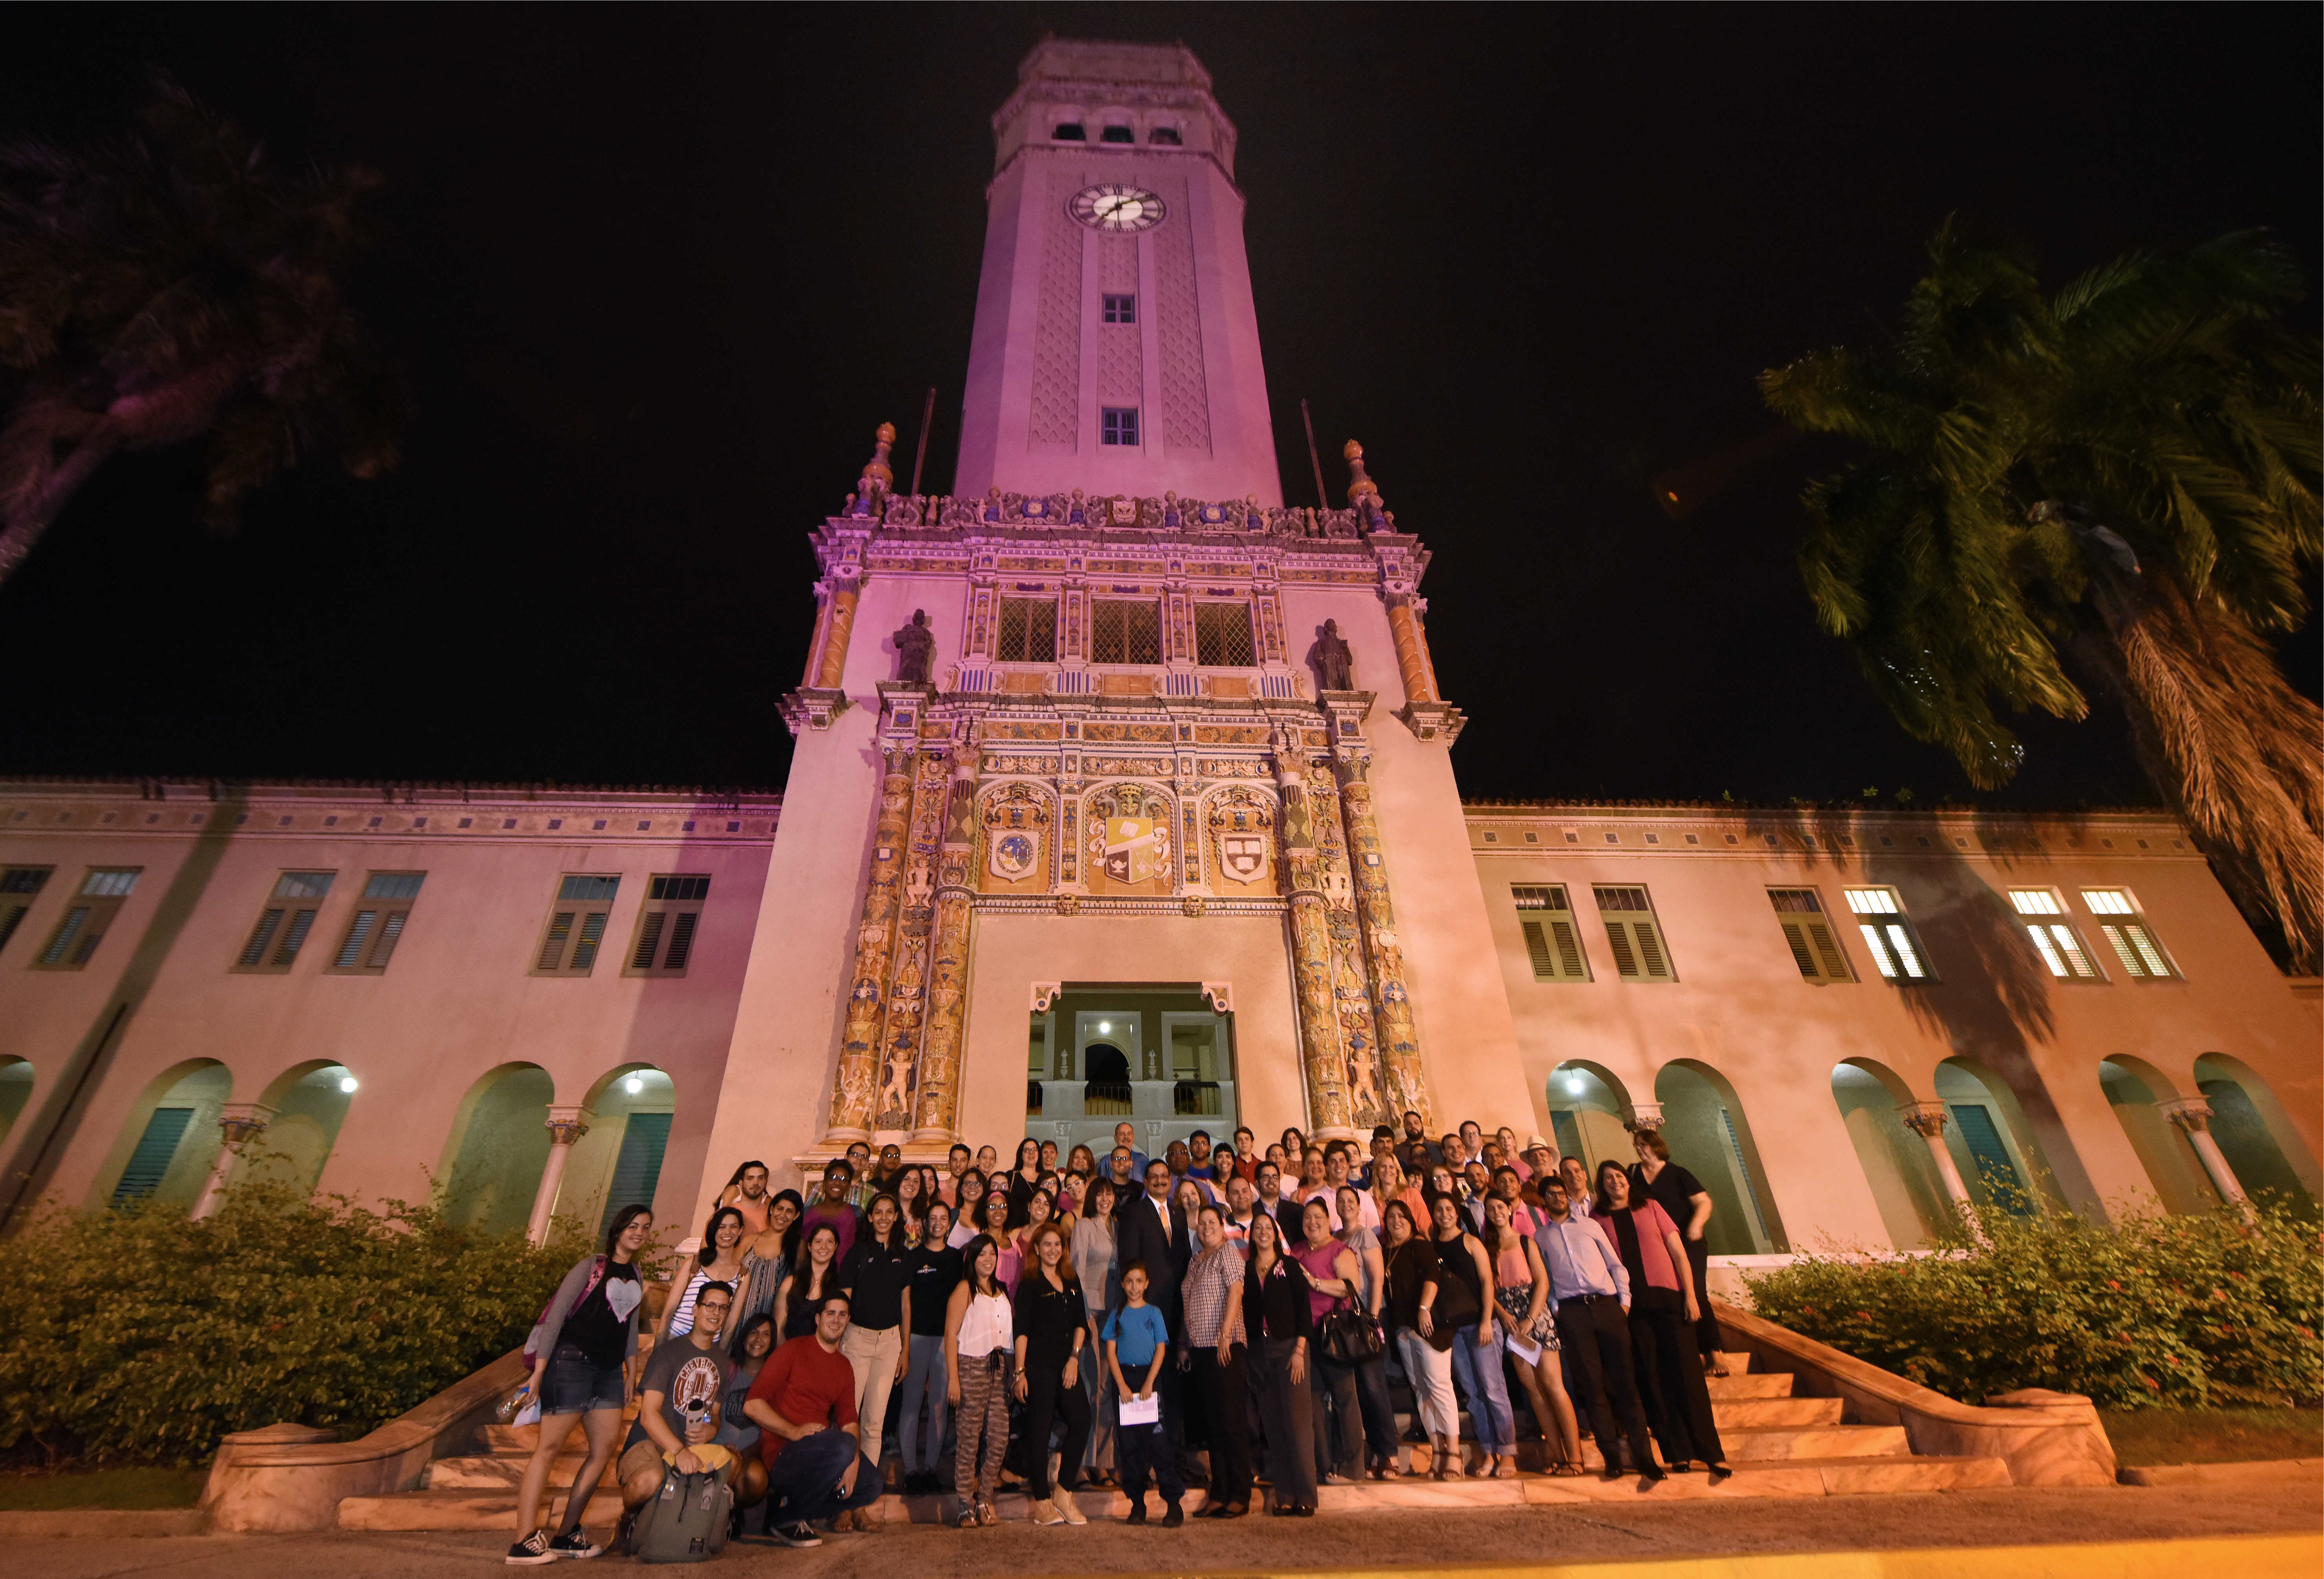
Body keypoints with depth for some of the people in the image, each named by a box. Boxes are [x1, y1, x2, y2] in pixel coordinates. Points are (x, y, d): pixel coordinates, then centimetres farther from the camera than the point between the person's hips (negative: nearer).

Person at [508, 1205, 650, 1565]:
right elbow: (556, 1315, -10)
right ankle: (524, 1542, 1)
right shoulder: (591, 1266, -6)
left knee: (604, 1451, 5)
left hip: (610, 1370, 7)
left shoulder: (636, 1277, 13)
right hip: (573, 1360, -7)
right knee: (550, 1447, -5)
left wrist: (632, 1374, 15)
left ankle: (566, 1535, 17)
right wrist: (539, 1372, -14)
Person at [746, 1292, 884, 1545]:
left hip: (818, 1456, 7)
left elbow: (848, 1421, 9)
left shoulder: (845, 1367, 15)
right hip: (781, 1455, -7)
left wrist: (853, 1462, -10)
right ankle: (785, 1518, -11)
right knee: (843, 1445, -31)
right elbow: (752, 1404, -10)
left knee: (872, 1484, -9)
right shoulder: (794, 1350, -4)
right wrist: (794, 1432, -21)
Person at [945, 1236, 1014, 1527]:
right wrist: (953, 1378, -13)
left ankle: (985, 1500, 17)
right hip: (971, 1366, -6)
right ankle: (967, 1506, 10)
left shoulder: (1001, 1291, 16)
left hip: (999, 1366, 6)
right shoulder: (965, 1289, -3)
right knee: (969, 1438, -2)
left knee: (1000, 1438, 3)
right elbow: (950, 1334, -8)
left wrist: (1011, 1369, 11)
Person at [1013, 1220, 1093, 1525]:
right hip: (1038, 1367, -5)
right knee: (1039, 1431, 0)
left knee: (1081, 1422, -2)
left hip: (1067, 1366, 5)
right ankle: (1041, 1501, 14)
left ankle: (1063, 1492, 13)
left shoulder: (1072, 1284, 13)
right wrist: (1020, 1372, -12)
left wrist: (1074, 1358, 1)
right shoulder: (1029, 1285, -3)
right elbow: (1021, 1330, -7)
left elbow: (1080, 1324, 13)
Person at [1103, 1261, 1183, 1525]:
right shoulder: (1117, 1315, 6)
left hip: (1149, 1377, -1)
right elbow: (1111, 1351, 2)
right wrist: (1122, 1385, -8)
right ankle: (1137, 1503, 15)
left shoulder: (1154, 1313, 5)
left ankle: (1174, 1502, -3)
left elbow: (1161, 1349, 0)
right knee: (1128, 1443, 4)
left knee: (1158, 1440, -8)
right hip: (1123, 1377, 2)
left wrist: (1149, 1383, -10)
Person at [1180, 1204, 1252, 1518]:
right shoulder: (1195, 1261, 16)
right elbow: (1187, 1306, 19)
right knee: (1214, 1424, 11)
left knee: (1232, 1421, -2)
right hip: (1200, 1351, 7)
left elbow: (1236, 1292, -15)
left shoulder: (1228, 1252, -5)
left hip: (1225, 1348, -7)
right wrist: (1184, 1344, 14)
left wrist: (1225, 1334, -22)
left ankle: (1240, 1497, 6)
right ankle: (1219, 1495, 18)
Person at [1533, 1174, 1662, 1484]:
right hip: (1573, 1311, -1)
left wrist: (1625, 1299, 4)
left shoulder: (1589, 1225, 15)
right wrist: (1552, 1314, 1)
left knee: (1624, 1381, -3)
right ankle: (1613, 1459, 5)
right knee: (1592, 1385, -2)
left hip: (1607, 1304, 1)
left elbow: (1615, 1264, 14)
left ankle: (1645, 1459, 0)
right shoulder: (1540, 1236, 12)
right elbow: (1542, 1278, 11)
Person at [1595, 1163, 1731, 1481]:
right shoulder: (1597, 1219, 7)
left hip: (1667, 1298, 0)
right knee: (1653, 1380, 1)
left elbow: (1678, 1252, 8)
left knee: (1686, 1372, -2)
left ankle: (1712, 1453, 5)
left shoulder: (1650, 1206, 10)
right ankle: (1678, 1454, 8)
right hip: (1630, 1306, 0)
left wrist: (1690, 1295, -1)